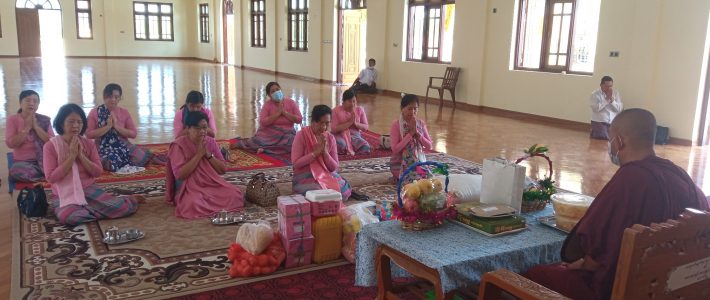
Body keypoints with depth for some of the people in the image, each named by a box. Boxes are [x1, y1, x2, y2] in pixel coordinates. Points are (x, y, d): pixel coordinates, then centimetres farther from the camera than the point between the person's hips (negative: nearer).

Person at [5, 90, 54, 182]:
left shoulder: (44, 120, 6)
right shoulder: (13, 119, 3)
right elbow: (10, 144, -8)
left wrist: (36, 126, -9)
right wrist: (27, 127, -11)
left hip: (44, 160, 1)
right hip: (23, 162, -1)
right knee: (15, 171, -35)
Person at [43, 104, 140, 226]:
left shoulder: (88, 143, 3)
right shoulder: (50, 146, -6)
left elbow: (97, 172, 1)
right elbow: (51, 178, -13)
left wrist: (81, 155, -12)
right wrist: (72, 156, -17)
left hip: (90, 189, 1)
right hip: (65, 195, -1)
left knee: (126, 207, -20)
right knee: (67, 216, -37)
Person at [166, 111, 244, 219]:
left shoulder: (211, 142, 5)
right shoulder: (179, 145, -10)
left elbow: (223, 170, 5)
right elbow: (180, 175, -20)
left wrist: (209, 155, -12)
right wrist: (199, 154, -18)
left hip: (213, 184, 4)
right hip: (190, 188, -4)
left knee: (236, 195, -21)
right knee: (194, 204, -37)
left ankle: (209, 207, 0)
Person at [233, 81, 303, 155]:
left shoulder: (291, 103, 1)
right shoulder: (267, 105, -3)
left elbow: (299, 119, -5)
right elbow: (263, 122, -15)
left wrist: (284, 112, -14)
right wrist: (278, 112, -18)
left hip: (286, 134, 1)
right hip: (269, 133, -1)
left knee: (293, 145, -32)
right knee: (257, 142, -28)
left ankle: (265, 148, -20)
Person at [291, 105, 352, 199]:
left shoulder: (330, 138, 3)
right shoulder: (301, 135, -11)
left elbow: (334, 167, 2)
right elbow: (295, 163, -15)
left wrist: (325, 152, -15)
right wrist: (316, 152, -19)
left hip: (327, 175, 5)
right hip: (305, 176, -4)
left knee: (344, 191, -19)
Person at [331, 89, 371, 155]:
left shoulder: (360, 110, 1)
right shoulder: (336, 110, -9)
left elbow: (365, 127, 3)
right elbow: (334, 129, -15)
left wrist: (355, 123, -17)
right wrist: (350, 122, -22)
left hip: (355, 136, 3)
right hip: (340, 136, -3)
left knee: (366, 147, -27)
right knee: (341, 145, -40)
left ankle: (347, 149, -6)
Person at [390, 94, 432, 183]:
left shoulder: (421, 124, 2)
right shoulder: (396, 125, -12)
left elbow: (429, 146, -1)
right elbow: (395, 149, -19)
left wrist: (417, 132, -15)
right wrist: (411, 133, -21)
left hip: (419, 162, 5)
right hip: (401, 164, -5)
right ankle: (398, 177, 6)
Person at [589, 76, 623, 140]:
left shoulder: (616, 93, 10)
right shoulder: (595, 94, -1)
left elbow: (620, 109, 1)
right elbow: (596, 108, -17)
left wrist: (612, 100, -12)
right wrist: (607, 99, -14)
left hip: (614, 123, 4)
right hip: (599, 122, -4)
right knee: (604, 137, -25)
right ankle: (594, 133, 4)